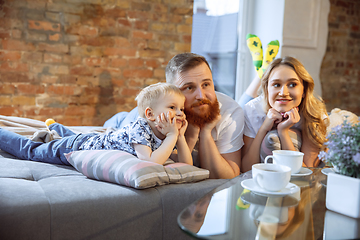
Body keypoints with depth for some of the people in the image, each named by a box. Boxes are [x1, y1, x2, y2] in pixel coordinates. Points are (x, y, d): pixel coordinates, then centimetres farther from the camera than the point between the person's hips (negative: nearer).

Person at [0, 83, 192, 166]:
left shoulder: (165, 135, -14)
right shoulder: (139, 129, -37)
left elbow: (186, 165, -15)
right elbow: (150, 163, -52)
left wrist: (180, 136, -27)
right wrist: (172, 136, -42)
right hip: (74, 148, -7)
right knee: (31, 150, 12)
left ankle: (54, 126, 66)